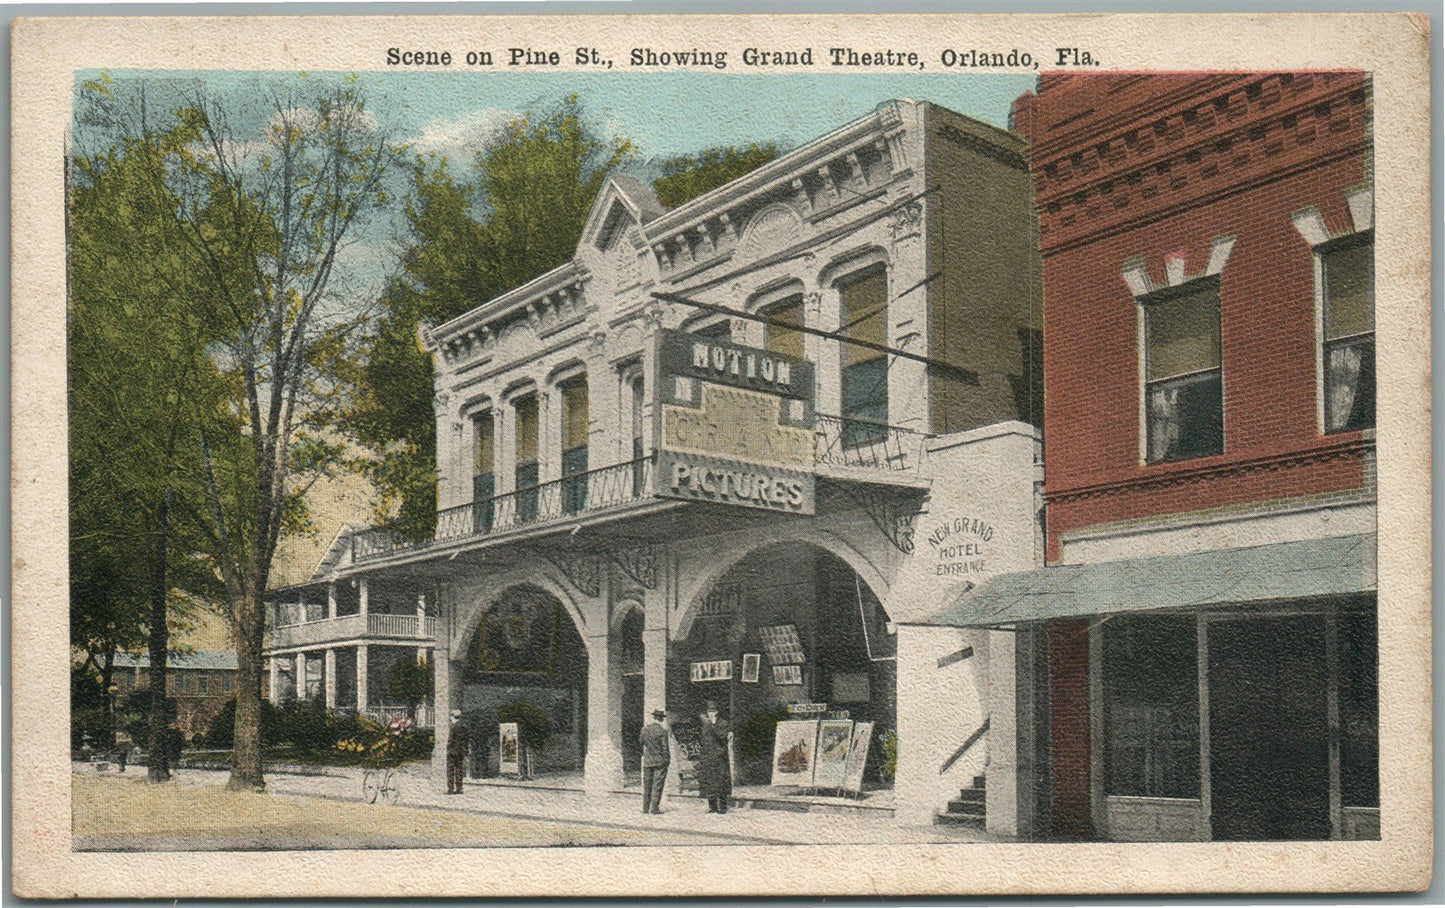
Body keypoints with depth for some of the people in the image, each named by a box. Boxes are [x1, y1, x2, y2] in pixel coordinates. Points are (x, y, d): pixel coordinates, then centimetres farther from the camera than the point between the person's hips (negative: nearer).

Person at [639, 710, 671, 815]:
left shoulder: (644, 729, 2)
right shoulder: (662, 730, -14)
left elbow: (641, 743, 11)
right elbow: (665, 747, -11)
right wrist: (667, 759, 1)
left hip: (647, 761, 5)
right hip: (659, 761, -5)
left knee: (647, 785, 11)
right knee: (657, 785, 0)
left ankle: (645, 808, 14)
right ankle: (655, 808, -1)